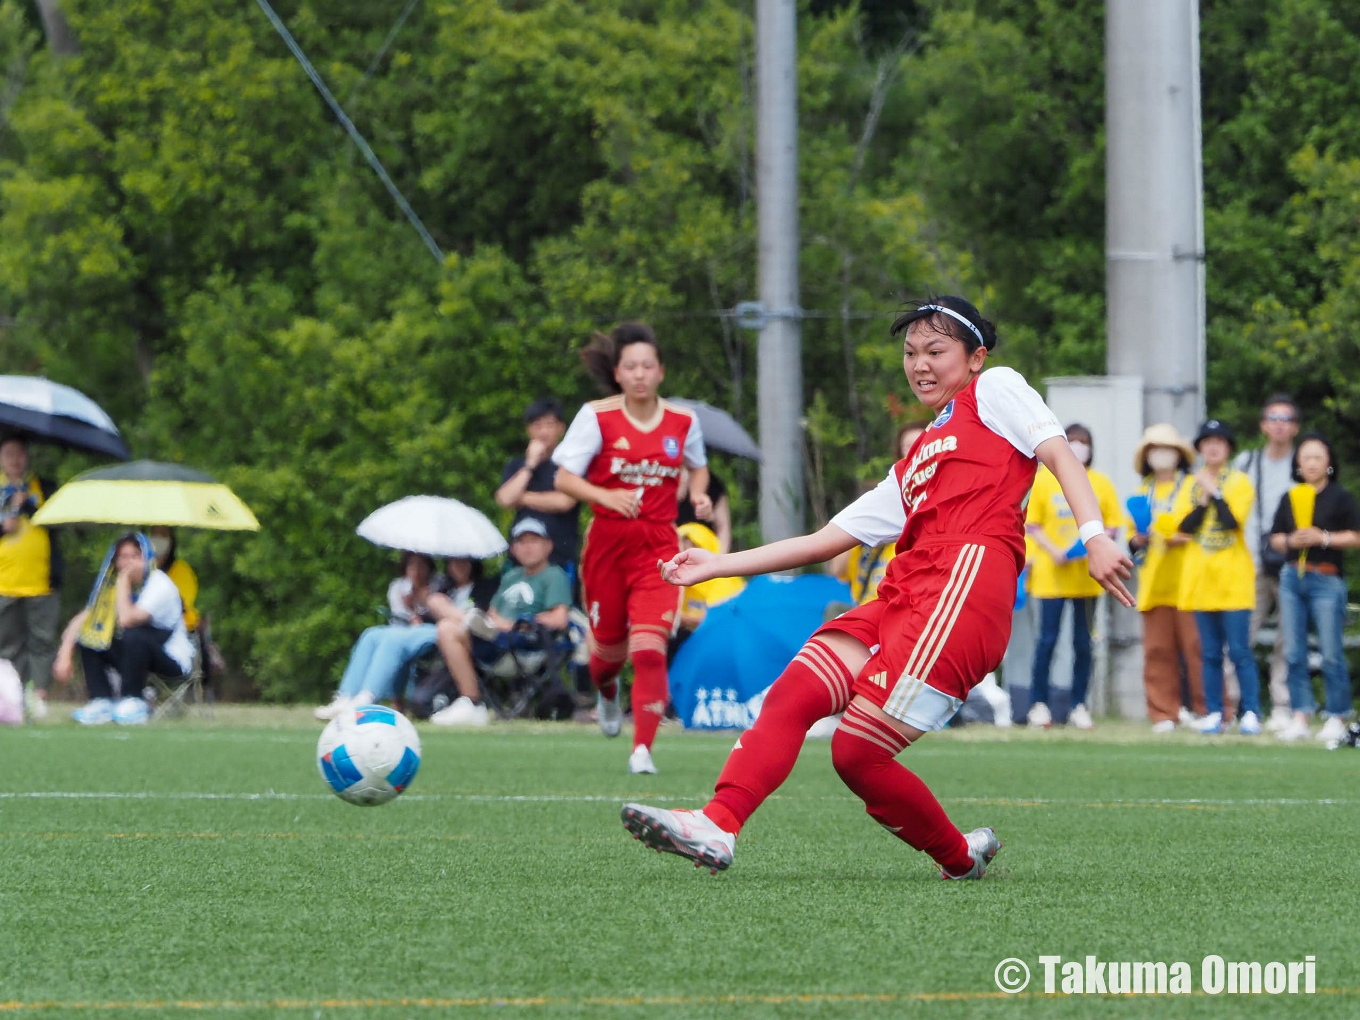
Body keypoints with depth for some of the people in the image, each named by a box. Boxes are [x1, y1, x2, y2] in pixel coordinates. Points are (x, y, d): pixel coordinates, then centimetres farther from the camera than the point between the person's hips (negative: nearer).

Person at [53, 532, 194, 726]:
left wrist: (123, 582, -25)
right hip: (135, 654, 7)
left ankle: (132, 702, -21)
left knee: (133, 635, -35)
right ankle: (101, 702, -13)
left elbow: (127, 619, -35)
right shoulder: (110, 586, 1)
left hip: (173, 661, -7)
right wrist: (64, 656, -18)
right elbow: (80, 620, -5)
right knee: (88, 637, -11)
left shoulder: (160, 585, -20)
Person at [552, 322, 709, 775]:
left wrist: (699, 495, 0)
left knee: (649, 647, -16)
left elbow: (698, 466, 22)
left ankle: (642, 749, -14)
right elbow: (564, 478, -7)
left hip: (658, 545, 0)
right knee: (610, 643, 13)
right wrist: (607, 497, -24)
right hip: (607, 540, 0)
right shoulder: (597, 416, -5)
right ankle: (606, 692, 51)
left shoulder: (682, 422, 3)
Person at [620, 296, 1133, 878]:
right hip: (902, 594, 8)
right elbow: (826, 541, 32)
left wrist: (1094, 537, -15)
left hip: (968, 577, -8)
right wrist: (717, 566, 29)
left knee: (858, 752, -16)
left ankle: (960, 857, 5)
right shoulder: (911, 470, 34)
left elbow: (1060, 454, 2)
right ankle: (718, 827, -30)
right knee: (793, 693, -16)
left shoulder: (995, 389, 16)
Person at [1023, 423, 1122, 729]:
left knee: (1083, 641, 4)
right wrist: (1052, 551, -13)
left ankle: (1078, 706, 9)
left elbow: (1112, 525, 8)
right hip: (1052, 574, -2)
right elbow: (1031, 525, 1)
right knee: (1048, 638, -5)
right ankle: (1039, 704, 3)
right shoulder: (1045, 479, 1)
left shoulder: (1101, 483, 7)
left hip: (1086, 574, 2)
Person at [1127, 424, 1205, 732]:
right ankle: (1164, 713, 3)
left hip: (1186, 578, -4)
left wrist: (1183, 537, -17)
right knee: (1157, 649, 0)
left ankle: (1206, 710, -3)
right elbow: (1133, 536, 22)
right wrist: (1138, 539, 0)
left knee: (1194, 645, -8)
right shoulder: (1144, 491, 19)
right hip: (1154, 581, 4)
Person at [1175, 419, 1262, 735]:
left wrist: (1214, 491, -10)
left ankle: (1250, 712, -5)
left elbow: (1232, 520, -15)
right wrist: (1204, 500, -11)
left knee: (1239, 650, -8)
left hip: (1233, 577, -4)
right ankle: (1214, 713, 7)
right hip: (1201, 577, 4)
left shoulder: (1239, 482, 1)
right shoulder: (1192, 486, 12)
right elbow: (1183, 527, 0)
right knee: (1209, 652, 4)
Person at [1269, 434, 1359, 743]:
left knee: (1331, 653, -5)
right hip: (1292, 578, 5)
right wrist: (1290, 541, -6)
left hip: (1326, 579, -5)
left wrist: (1324, 538, -16)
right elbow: (1275, 538, 14)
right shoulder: (1289, 498, 12)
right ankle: (1300, 716, 6)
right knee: (1294, 652, 2)